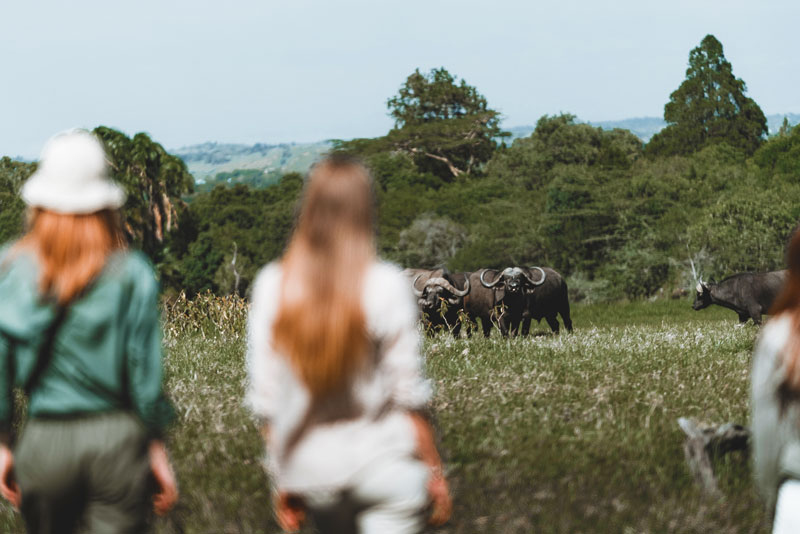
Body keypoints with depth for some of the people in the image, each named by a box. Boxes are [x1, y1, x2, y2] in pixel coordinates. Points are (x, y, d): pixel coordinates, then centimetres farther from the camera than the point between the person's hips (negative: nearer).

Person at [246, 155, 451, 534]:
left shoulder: (272, 286, -4)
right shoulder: (386, 286, -12)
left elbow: (265, 399, 0)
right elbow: (409, 395, -8)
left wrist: (282, 479, 11)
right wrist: (433, 471, 4)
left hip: (309, 472, 3)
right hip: (383, 467, -3)